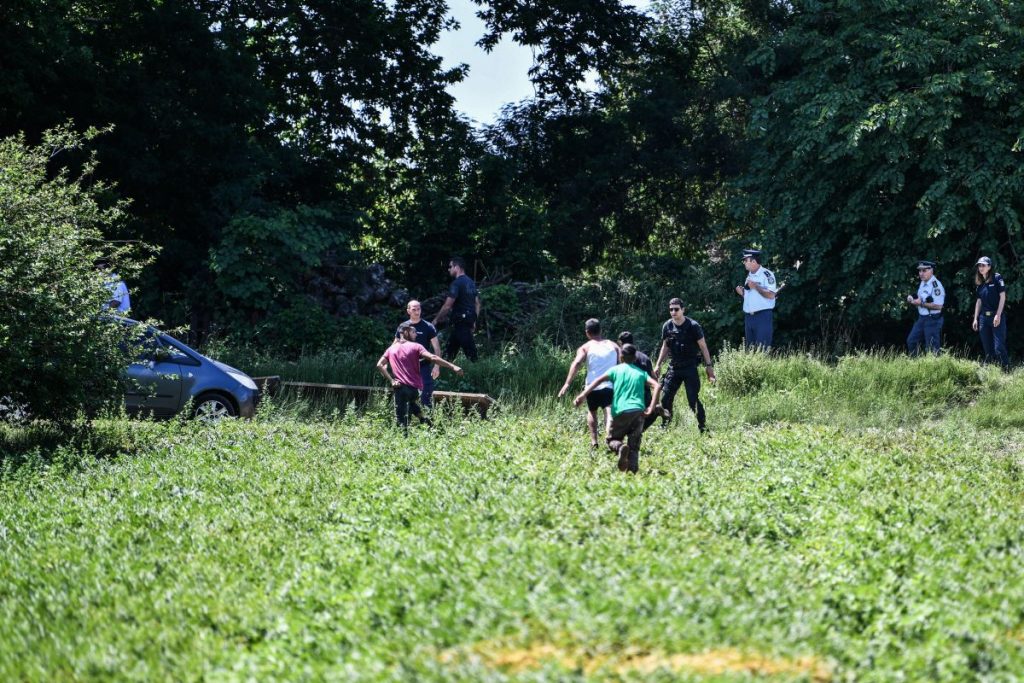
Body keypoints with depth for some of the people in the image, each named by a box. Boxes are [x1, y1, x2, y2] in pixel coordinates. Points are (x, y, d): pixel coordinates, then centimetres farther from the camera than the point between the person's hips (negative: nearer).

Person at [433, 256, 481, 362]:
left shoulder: (457, 283, -15)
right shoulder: (471, 282, 14)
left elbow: (448, 306, -18)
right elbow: (477, 303, 17)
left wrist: (436, 320, -8)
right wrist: (474, 321, 22)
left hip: (461, 321, -9)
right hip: (469, 320, 9)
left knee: (470, 351, -7)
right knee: (450, 349, 15)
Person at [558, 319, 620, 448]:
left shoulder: (586, 347, 6)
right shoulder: (613, 345, 14)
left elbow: (576, 363, -10)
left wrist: (567, 383, -16)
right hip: (611, 386, 0)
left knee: (592, 412, 24)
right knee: (609, 414, -12)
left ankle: (594, 441, 20)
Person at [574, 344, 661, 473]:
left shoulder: (616, 370, 11)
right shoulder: (641, 373, 17)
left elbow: (598, 380, -5)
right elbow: (657, 386, 2)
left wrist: (583, 395, -11)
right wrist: (651, 408, -2)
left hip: (621, 411, -2)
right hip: (638, 412, 2)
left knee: (611, 439, 14)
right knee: (634, 446, 10)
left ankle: (620, 447, -21)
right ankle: (633, 470, -10)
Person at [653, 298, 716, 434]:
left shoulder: (693, 326, -11)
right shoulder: (667, 326, 3)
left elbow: (703, 346, -6)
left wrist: (708, 366, -8)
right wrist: (658, 365, 13)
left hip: (690, 367, -5)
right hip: (674, 367, 5)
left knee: (693, 399, -9)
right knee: (665, 398, 1)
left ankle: (703, 427, -1)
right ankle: (665, 426, 13)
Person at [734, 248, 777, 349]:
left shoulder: (766, 274, -8)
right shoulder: (749, 275, 17)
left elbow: (771, 295, -17)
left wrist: (755, 287, -18)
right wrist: (742, 293, 7)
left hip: (763, 317, -8)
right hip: (748, 317, 8)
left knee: (762, 349, -11)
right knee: (750, 348, 8)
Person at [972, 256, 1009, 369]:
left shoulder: (997, 278, -3)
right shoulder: (980, 283, 15)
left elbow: (1002, 297, -8)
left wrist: (998, 315, -14)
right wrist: (975, 319, 12)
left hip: (996, 317, -6)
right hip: (983, 317, 6)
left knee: (999, 348, -13)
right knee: (988, 350, 7)